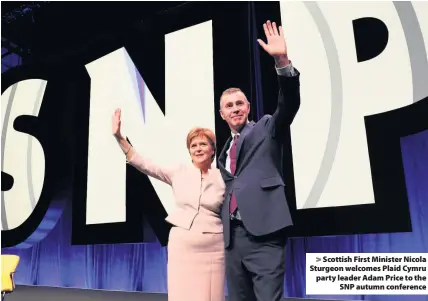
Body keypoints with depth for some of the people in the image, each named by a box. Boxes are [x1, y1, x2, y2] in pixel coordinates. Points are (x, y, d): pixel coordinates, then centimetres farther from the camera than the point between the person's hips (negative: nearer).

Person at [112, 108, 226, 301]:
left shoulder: (222, 178, 1)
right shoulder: (179, 173, 2)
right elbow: (143, 164, -3)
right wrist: (119, 136, -9)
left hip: (212, 249, 0)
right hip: (181, 246, 1)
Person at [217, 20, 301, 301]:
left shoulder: (266, 128, 7)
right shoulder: (225, 151, 22)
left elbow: (290, 103, -12)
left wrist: (282, 61, -25)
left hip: (263, 233, -6)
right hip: (234, 236, 7)